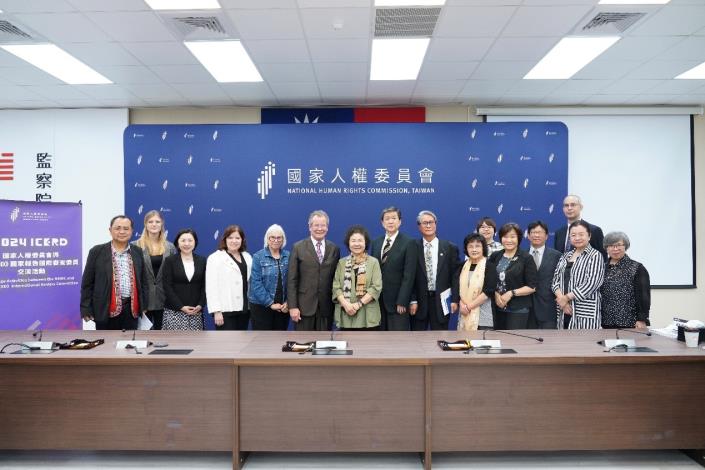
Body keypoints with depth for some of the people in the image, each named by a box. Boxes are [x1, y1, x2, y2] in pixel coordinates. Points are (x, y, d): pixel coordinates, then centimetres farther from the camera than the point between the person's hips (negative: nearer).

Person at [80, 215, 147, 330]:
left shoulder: (137, 252, 9)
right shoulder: (97, 251, -1)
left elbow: (143, 281, 13)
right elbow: (87, 282, 0)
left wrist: (143, 306, 9)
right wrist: (86, 309, -5)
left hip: (131, 309, 3)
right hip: (105, 309, -3)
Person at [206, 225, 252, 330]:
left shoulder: (247, 257, 12)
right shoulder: (215, 258, -4)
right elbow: (211, 287, -10)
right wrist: (216, 311, -15)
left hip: (244, 309, 6)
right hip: (226, 310, -6)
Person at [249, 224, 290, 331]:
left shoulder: (288, 256, 5)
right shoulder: (258, 257, -4)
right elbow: (256, 283, -10)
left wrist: (288, 302, -8)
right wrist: (270, 303, -14)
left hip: (283, 307, 3)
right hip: (261, 306, -3)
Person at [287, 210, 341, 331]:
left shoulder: (334, 249, 7)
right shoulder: (298, 247, 0)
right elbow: (292, 280, -3)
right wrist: (292, 306, -9)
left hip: (326, 307, 2)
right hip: (304, 306, -2)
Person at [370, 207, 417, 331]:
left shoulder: (408, 243, -5)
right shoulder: (375, 243, 12)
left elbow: (409, 275, -10)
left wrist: (402, 302, -15)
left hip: (397, 300, -5)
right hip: (378, 299, 5)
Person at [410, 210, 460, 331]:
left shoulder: (450, 248, 2)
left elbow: (455, 275, 2)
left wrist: (455, 299, -4)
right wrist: (412, 300, -6)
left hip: (441, 300, 0)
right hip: (419, 300, 0)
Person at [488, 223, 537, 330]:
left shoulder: (526, 258, -4)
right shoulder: (495, 256, 8)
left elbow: (532, 287, -6)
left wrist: (512, 293, -16)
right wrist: (495, 294, -8)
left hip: (518, 310, -4)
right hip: (497, 308, 4)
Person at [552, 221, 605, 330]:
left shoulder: (595, 256, -2)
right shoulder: (565, 256, 16)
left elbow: (592, 283, -13)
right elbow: (556, 279, 9)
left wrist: (567, 297, -11)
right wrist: (561, 298, -9)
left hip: (585, 312, -5)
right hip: (564, 311, 6)